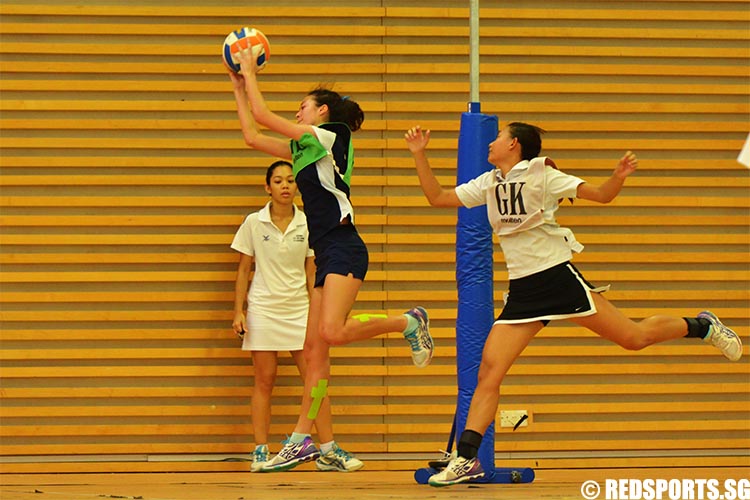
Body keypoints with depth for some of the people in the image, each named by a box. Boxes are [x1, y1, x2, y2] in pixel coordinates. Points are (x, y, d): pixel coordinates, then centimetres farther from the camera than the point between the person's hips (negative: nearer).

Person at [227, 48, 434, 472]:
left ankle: (409, 322, -7)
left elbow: (262, 116, -5)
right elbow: (253, 135, 26)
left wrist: (251, 72, 6)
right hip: (327, 256, 9)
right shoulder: (304, 148, 21)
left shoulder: (328, 136, -4)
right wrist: (240, 86, 26)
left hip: (344, 249, -9)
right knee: (315, 349, 5)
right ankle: (302, 440, 4)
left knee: (332, 331, -28)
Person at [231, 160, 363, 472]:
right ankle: (261, 452, 4)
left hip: (299, 311, 1)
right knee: (264, 382, 0)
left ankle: (328, 451, -1)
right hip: (263, 310, -1)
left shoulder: (307, 225, 4)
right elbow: (243, 270, 5)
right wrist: (239, 312, -1)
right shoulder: (254, 223, 0)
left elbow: (311, 273, 8)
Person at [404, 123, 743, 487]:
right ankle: (466, 459, -10)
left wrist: (618, 177, -27)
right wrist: (420, 155, 7)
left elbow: (601, 195, -6)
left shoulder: (541, 175, -6)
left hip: (558, 277, -5)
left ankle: (703, 327, 23)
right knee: (488, 372, -9)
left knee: (634, 337, -3)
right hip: (521, 290, 5)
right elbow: (438, 198, 15)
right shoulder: (488, 184, 10)